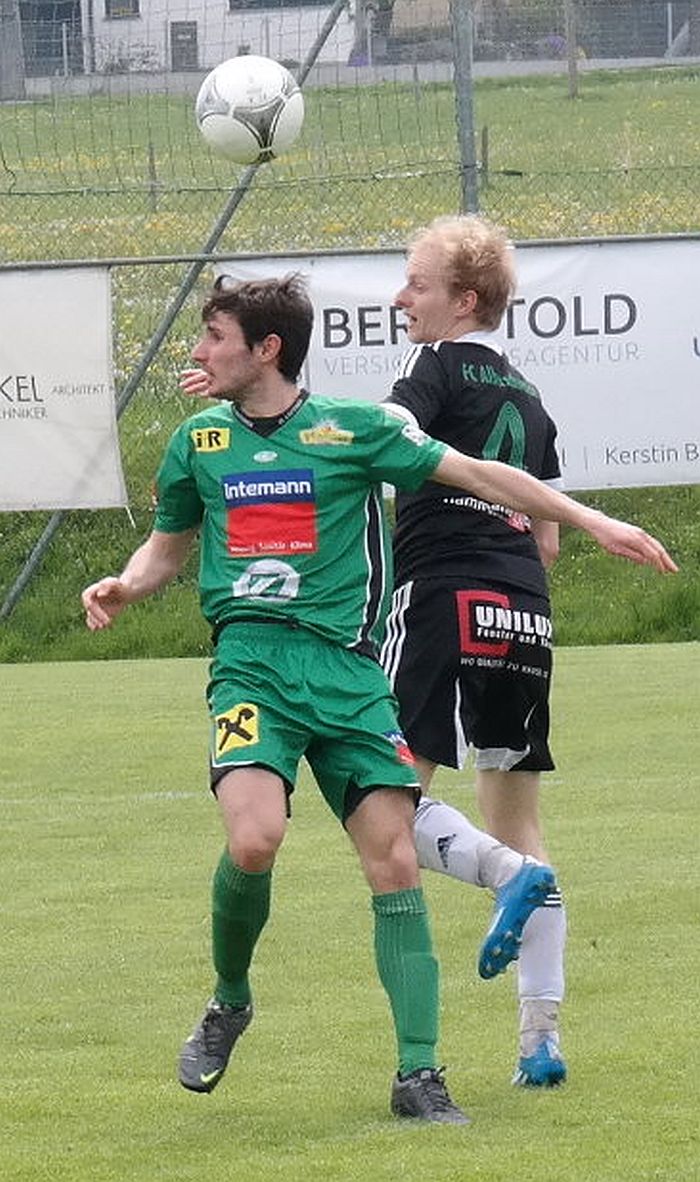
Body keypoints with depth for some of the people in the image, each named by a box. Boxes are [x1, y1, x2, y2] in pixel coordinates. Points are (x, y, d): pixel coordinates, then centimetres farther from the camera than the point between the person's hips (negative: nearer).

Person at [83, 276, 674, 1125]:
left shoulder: (352, 429, 3)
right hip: (251, 662, 0)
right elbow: (167, 544, 27)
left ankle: (418, 1076, -3)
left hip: (345, 666, 0)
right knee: (253, 839, -24)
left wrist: (592, 522, 3)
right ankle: (229, 1001, 5)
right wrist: (124, 587, 4)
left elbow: (475, 474, 6)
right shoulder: (198, 442, 12)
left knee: (394, 859, -7)